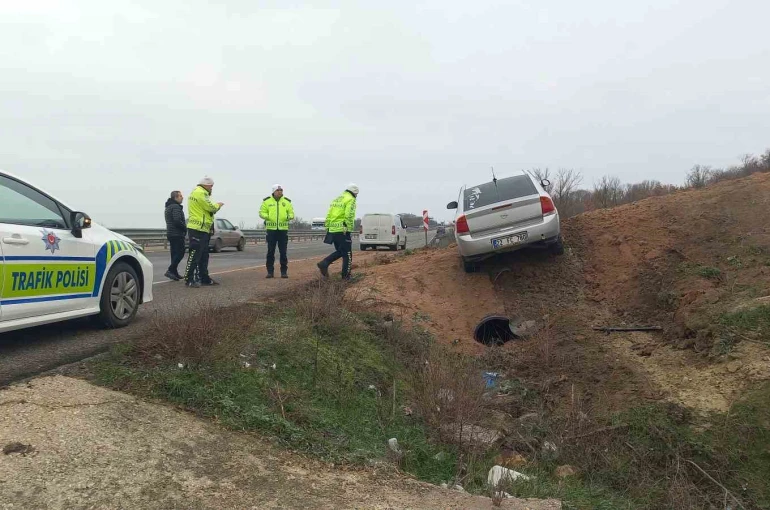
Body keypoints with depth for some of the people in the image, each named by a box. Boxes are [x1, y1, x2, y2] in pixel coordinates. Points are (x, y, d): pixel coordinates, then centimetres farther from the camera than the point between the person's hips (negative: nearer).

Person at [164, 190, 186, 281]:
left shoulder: (168, 207, 21)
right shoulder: (176, 207, -14)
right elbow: (177, 221, -24)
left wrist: (184, 227, 15)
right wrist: (185, 228, -10)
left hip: (170, 234, 10)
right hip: (177, 234, -10)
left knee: (175, 253, 11)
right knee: (180, 253, -10)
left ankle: (174, 273, 12)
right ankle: (170, 270, -18)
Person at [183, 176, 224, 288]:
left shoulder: (197, 192, 21)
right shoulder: (200, 193, -13)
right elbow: (211, 207, -16)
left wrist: (215, 207, 6)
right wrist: (218, 205, 2)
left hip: (202, 229, 11)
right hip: (198, 229, -11)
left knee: (204, 255, 14)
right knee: (194, 254, -9)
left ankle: (204, 278, 19)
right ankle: (189, 279, -7)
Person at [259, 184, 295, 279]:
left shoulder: (287, 202, 9)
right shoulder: (267, 201, 5)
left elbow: (291, 212, 8)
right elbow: (261, 212, 4)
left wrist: (289, 217, -15)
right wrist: (267, 216, -17)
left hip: (283, 229, 1)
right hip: (271, 229, -1)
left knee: (283, 252, 3)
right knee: (270, 252, 2)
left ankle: (284, 271, 10)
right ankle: (270, 271, 9)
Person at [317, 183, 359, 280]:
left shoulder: (336, 199, 19)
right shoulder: (351, 200, -6)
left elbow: (328, 216, 17)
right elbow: (349, 216, -20)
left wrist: (328, 228, 19)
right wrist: (348, 229, -17)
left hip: (332, 230, 8)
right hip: (342, 231, -8)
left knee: (339, 251, 20)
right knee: (347, 254, 3)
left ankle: (324, 263, 3)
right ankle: (346, 276, 6)